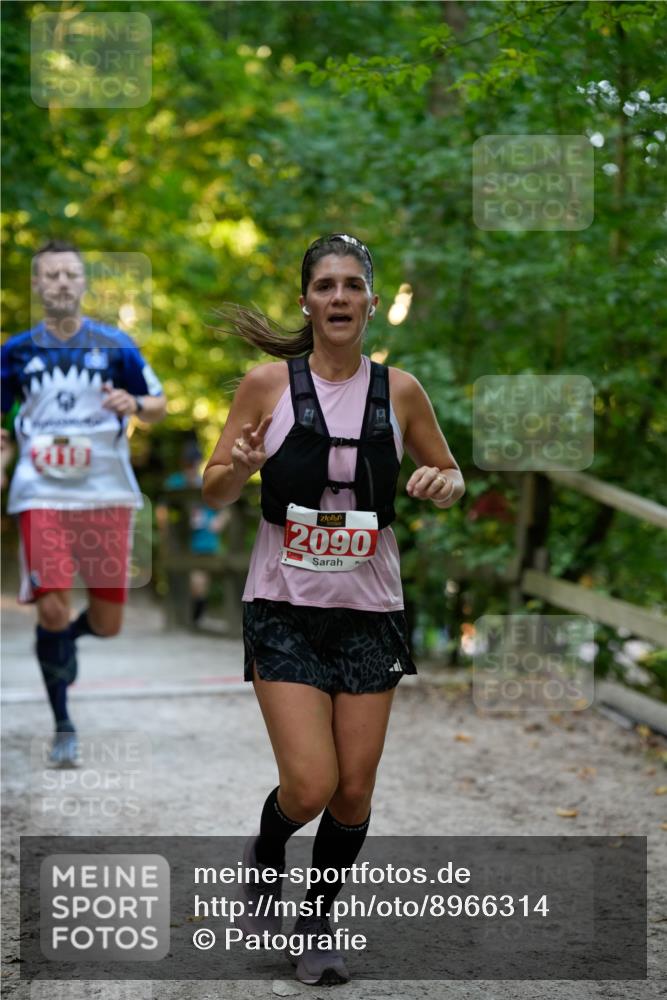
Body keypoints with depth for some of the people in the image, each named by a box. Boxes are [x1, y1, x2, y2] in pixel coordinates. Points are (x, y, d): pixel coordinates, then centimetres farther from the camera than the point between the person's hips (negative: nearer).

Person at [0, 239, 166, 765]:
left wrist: (134, 405, -14)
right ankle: (63, 725, 8)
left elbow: (160, 405, 8)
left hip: (106, 494, 0)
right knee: (51, 610, -11)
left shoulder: (114, 345, 3)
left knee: (107, 622, 2)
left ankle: (66, 637, 39)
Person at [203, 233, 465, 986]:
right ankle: (265, 857, 23)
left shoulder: (399, 390, 2)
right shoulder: (269, 383, -4)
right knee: (310, 787, -12)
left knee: (354, 791, 4)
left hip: (369, 611, 2)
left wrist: (442, 484, -9)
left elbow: (451, 476, 14)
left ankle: (318, 921, 28)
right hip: (284, 610, -2)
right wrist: (241, 467, -21)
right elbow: (213, 490, 2)